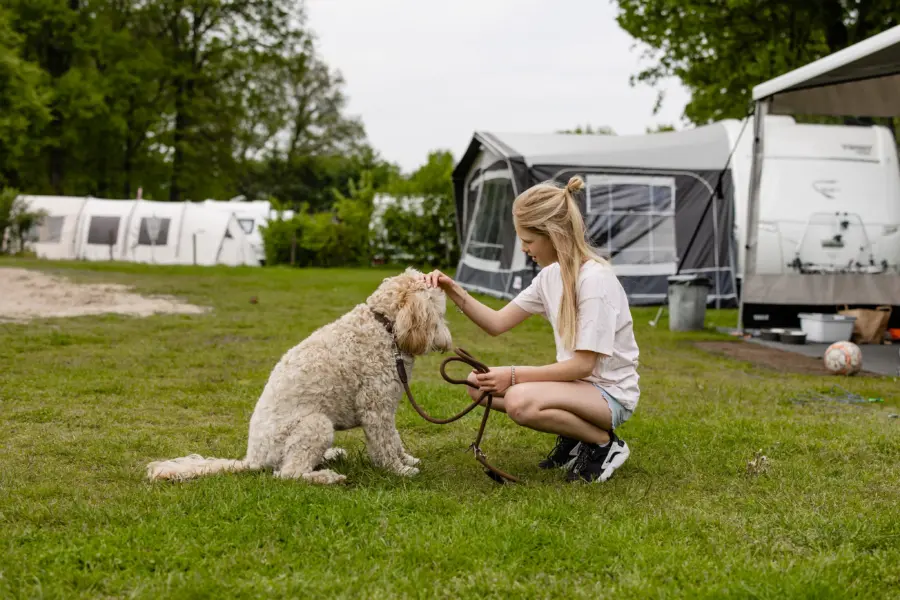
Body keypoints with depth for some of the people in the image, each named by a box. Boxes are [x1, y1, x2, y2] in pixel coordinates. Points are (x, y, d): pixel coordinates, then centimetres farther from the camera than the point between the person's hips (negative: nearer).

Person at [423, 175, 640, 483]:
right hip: (574, 382, 9)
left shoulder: (595, 279, -23)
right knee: (478, 384, 0)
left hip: (609, 394, -9)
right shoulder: (551, 274, 3)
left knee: (520, 400, -33)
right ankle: (571, 437, 9)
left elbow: (583, 365, -23)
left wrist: (514, 374, -22)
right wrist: (455, 292, -9)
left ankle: (605, 444, -9)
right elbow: (497, 323, 5)